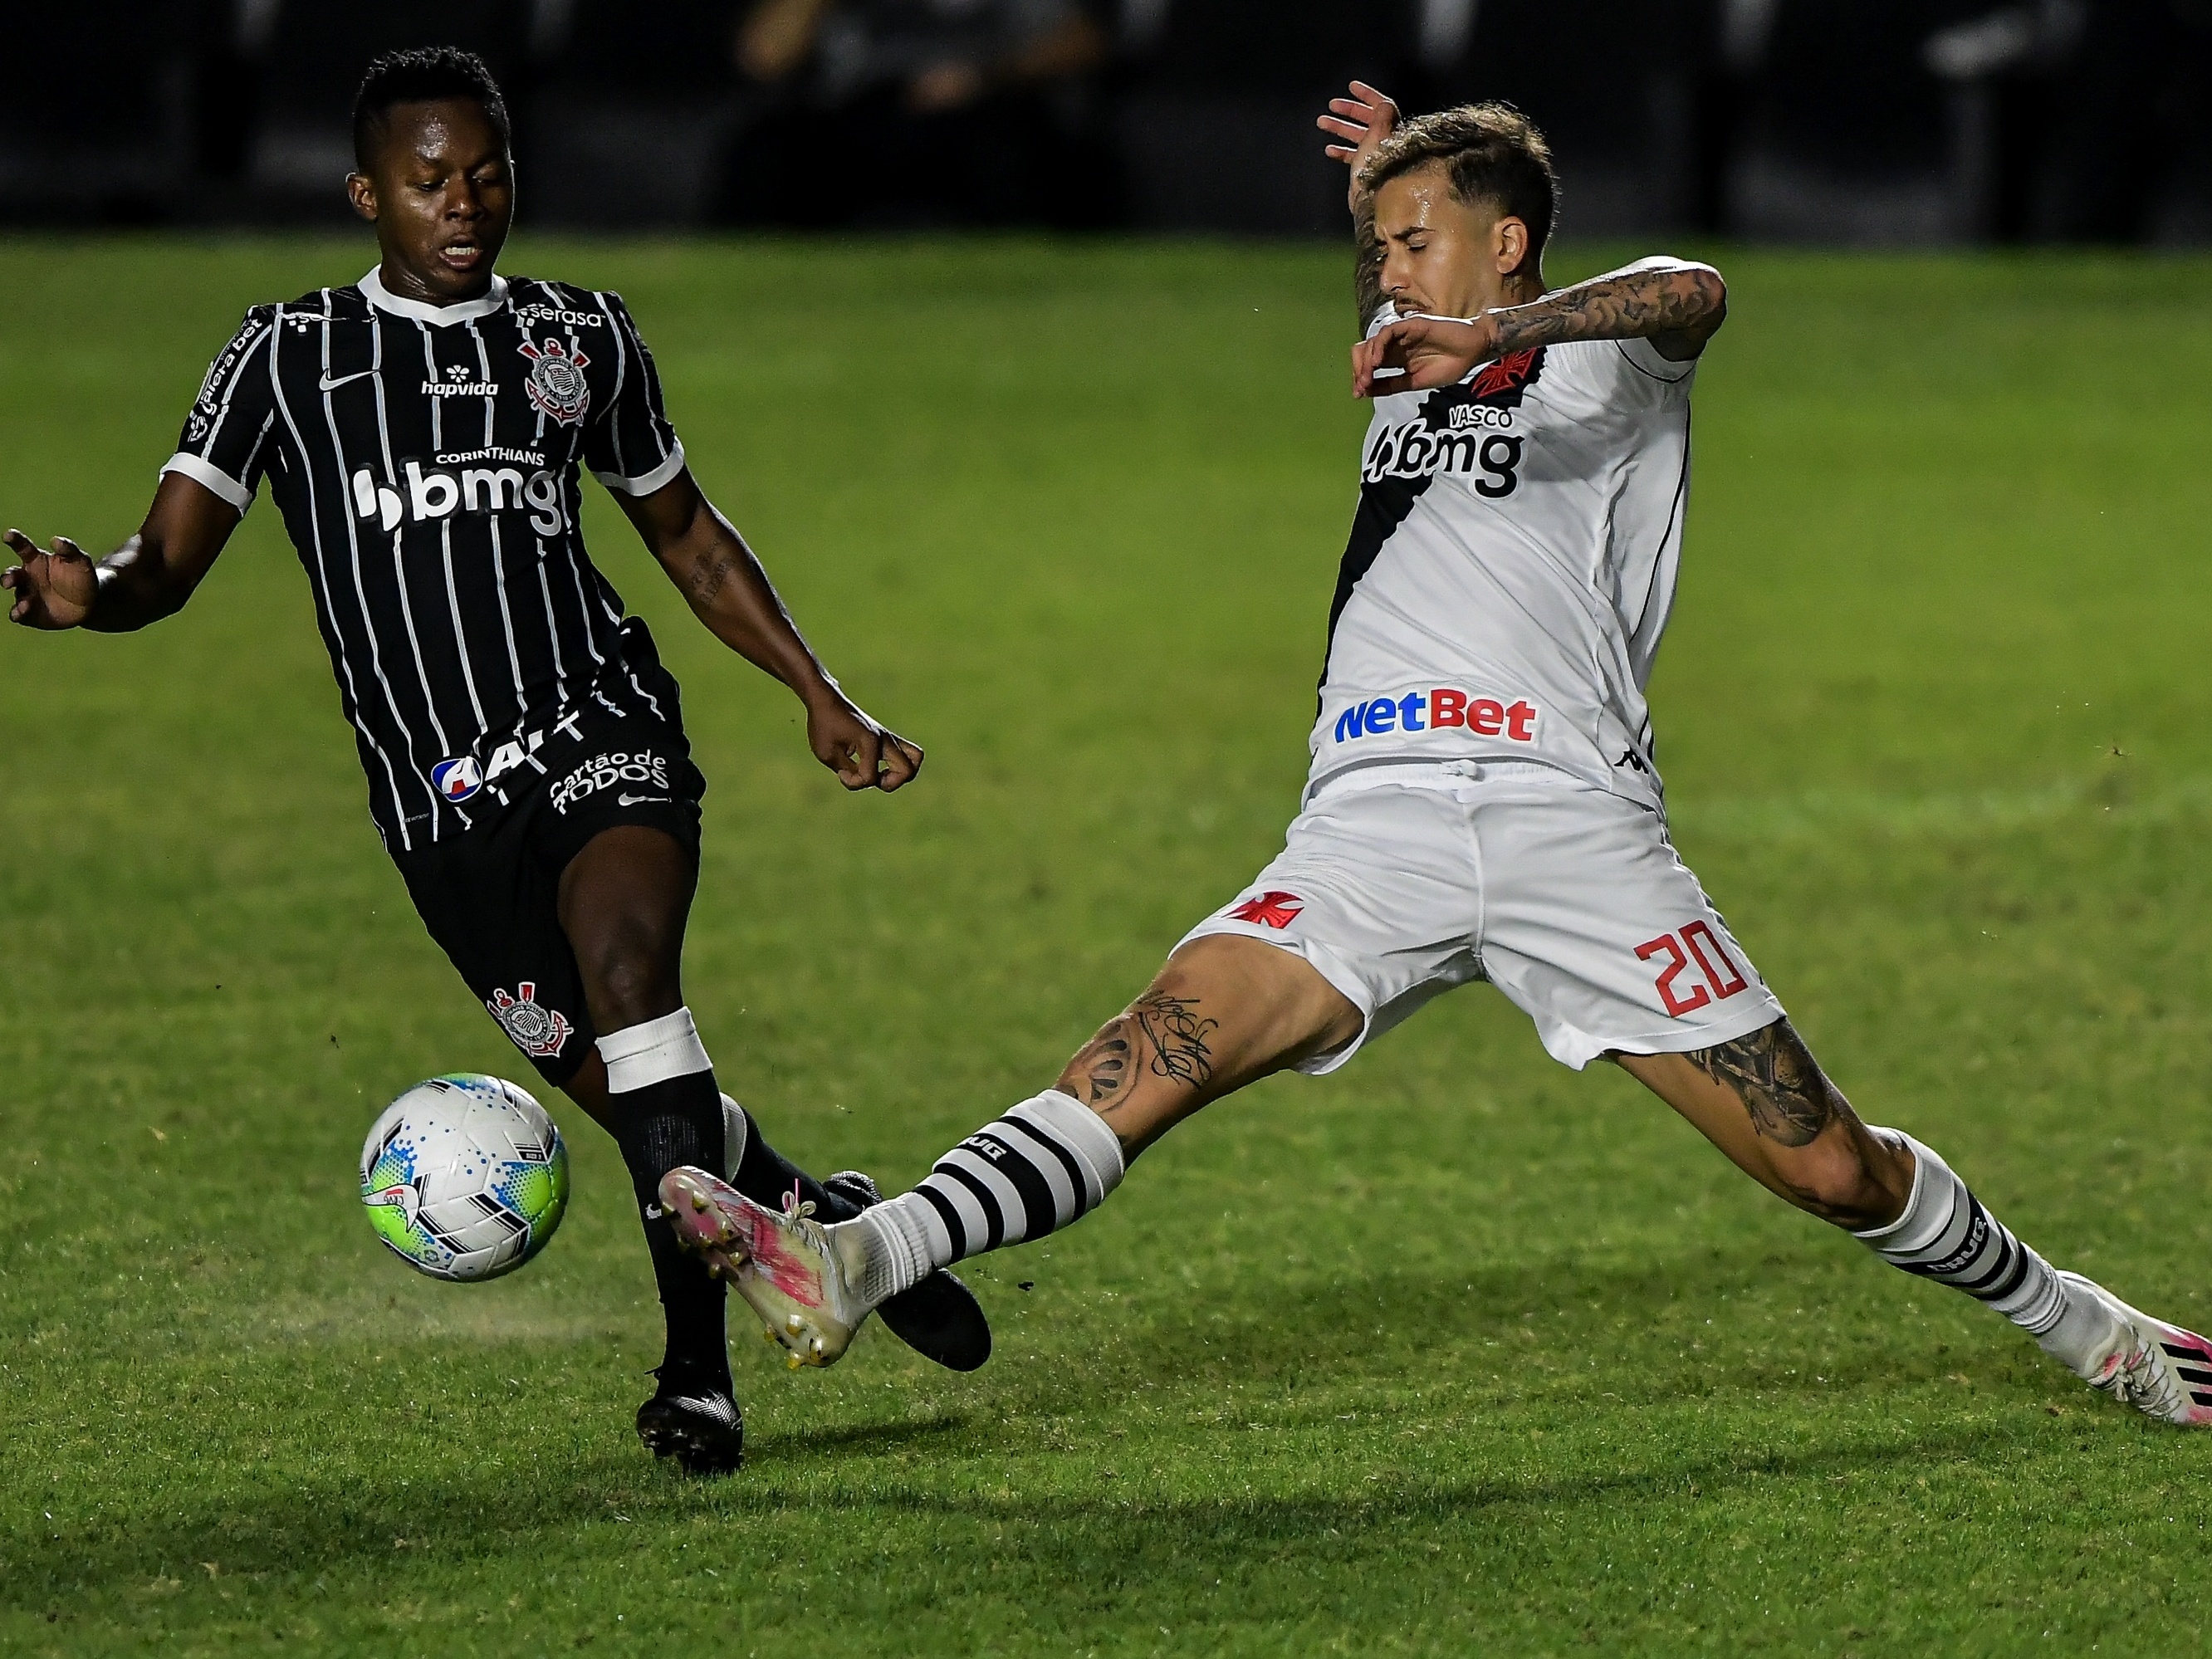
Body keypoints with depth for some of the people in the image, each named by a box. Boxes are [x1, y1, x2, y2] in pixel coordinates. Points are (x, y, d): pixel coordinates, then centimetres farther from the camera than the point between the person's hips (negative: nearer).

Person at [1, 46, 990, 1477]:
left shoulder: (584, 340, 12)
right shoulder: (288, 358, 6)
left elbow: (687, 534, 26)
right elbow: (168, 566, -1)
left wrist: (822, 697, 19)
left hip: (600, 727, 0)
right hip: (444, 800, 1)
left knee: (623, 945, -31)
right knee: (635, 1096, -3)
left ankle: (699, 1366, -34)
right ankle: (834, 1219, 29)